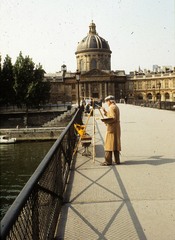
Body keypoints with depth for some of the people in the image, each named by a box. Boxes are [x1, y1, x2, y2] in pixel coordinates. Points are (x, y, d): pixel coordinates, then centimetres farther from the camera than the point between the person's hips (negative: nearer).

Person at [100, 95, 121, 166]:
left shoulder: (111, 107, -12)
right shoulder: (116, 107, 18)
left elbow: (113, 118, -22)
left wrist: (106, 121, -26)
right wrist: (104, 111, 23)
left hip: (111, 128, -10)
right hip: (117, 127, 10)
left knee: (109, 143, -8)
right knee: (116, 143, 10)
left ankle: (108, 161, -8)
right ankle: (116, 160, 11)